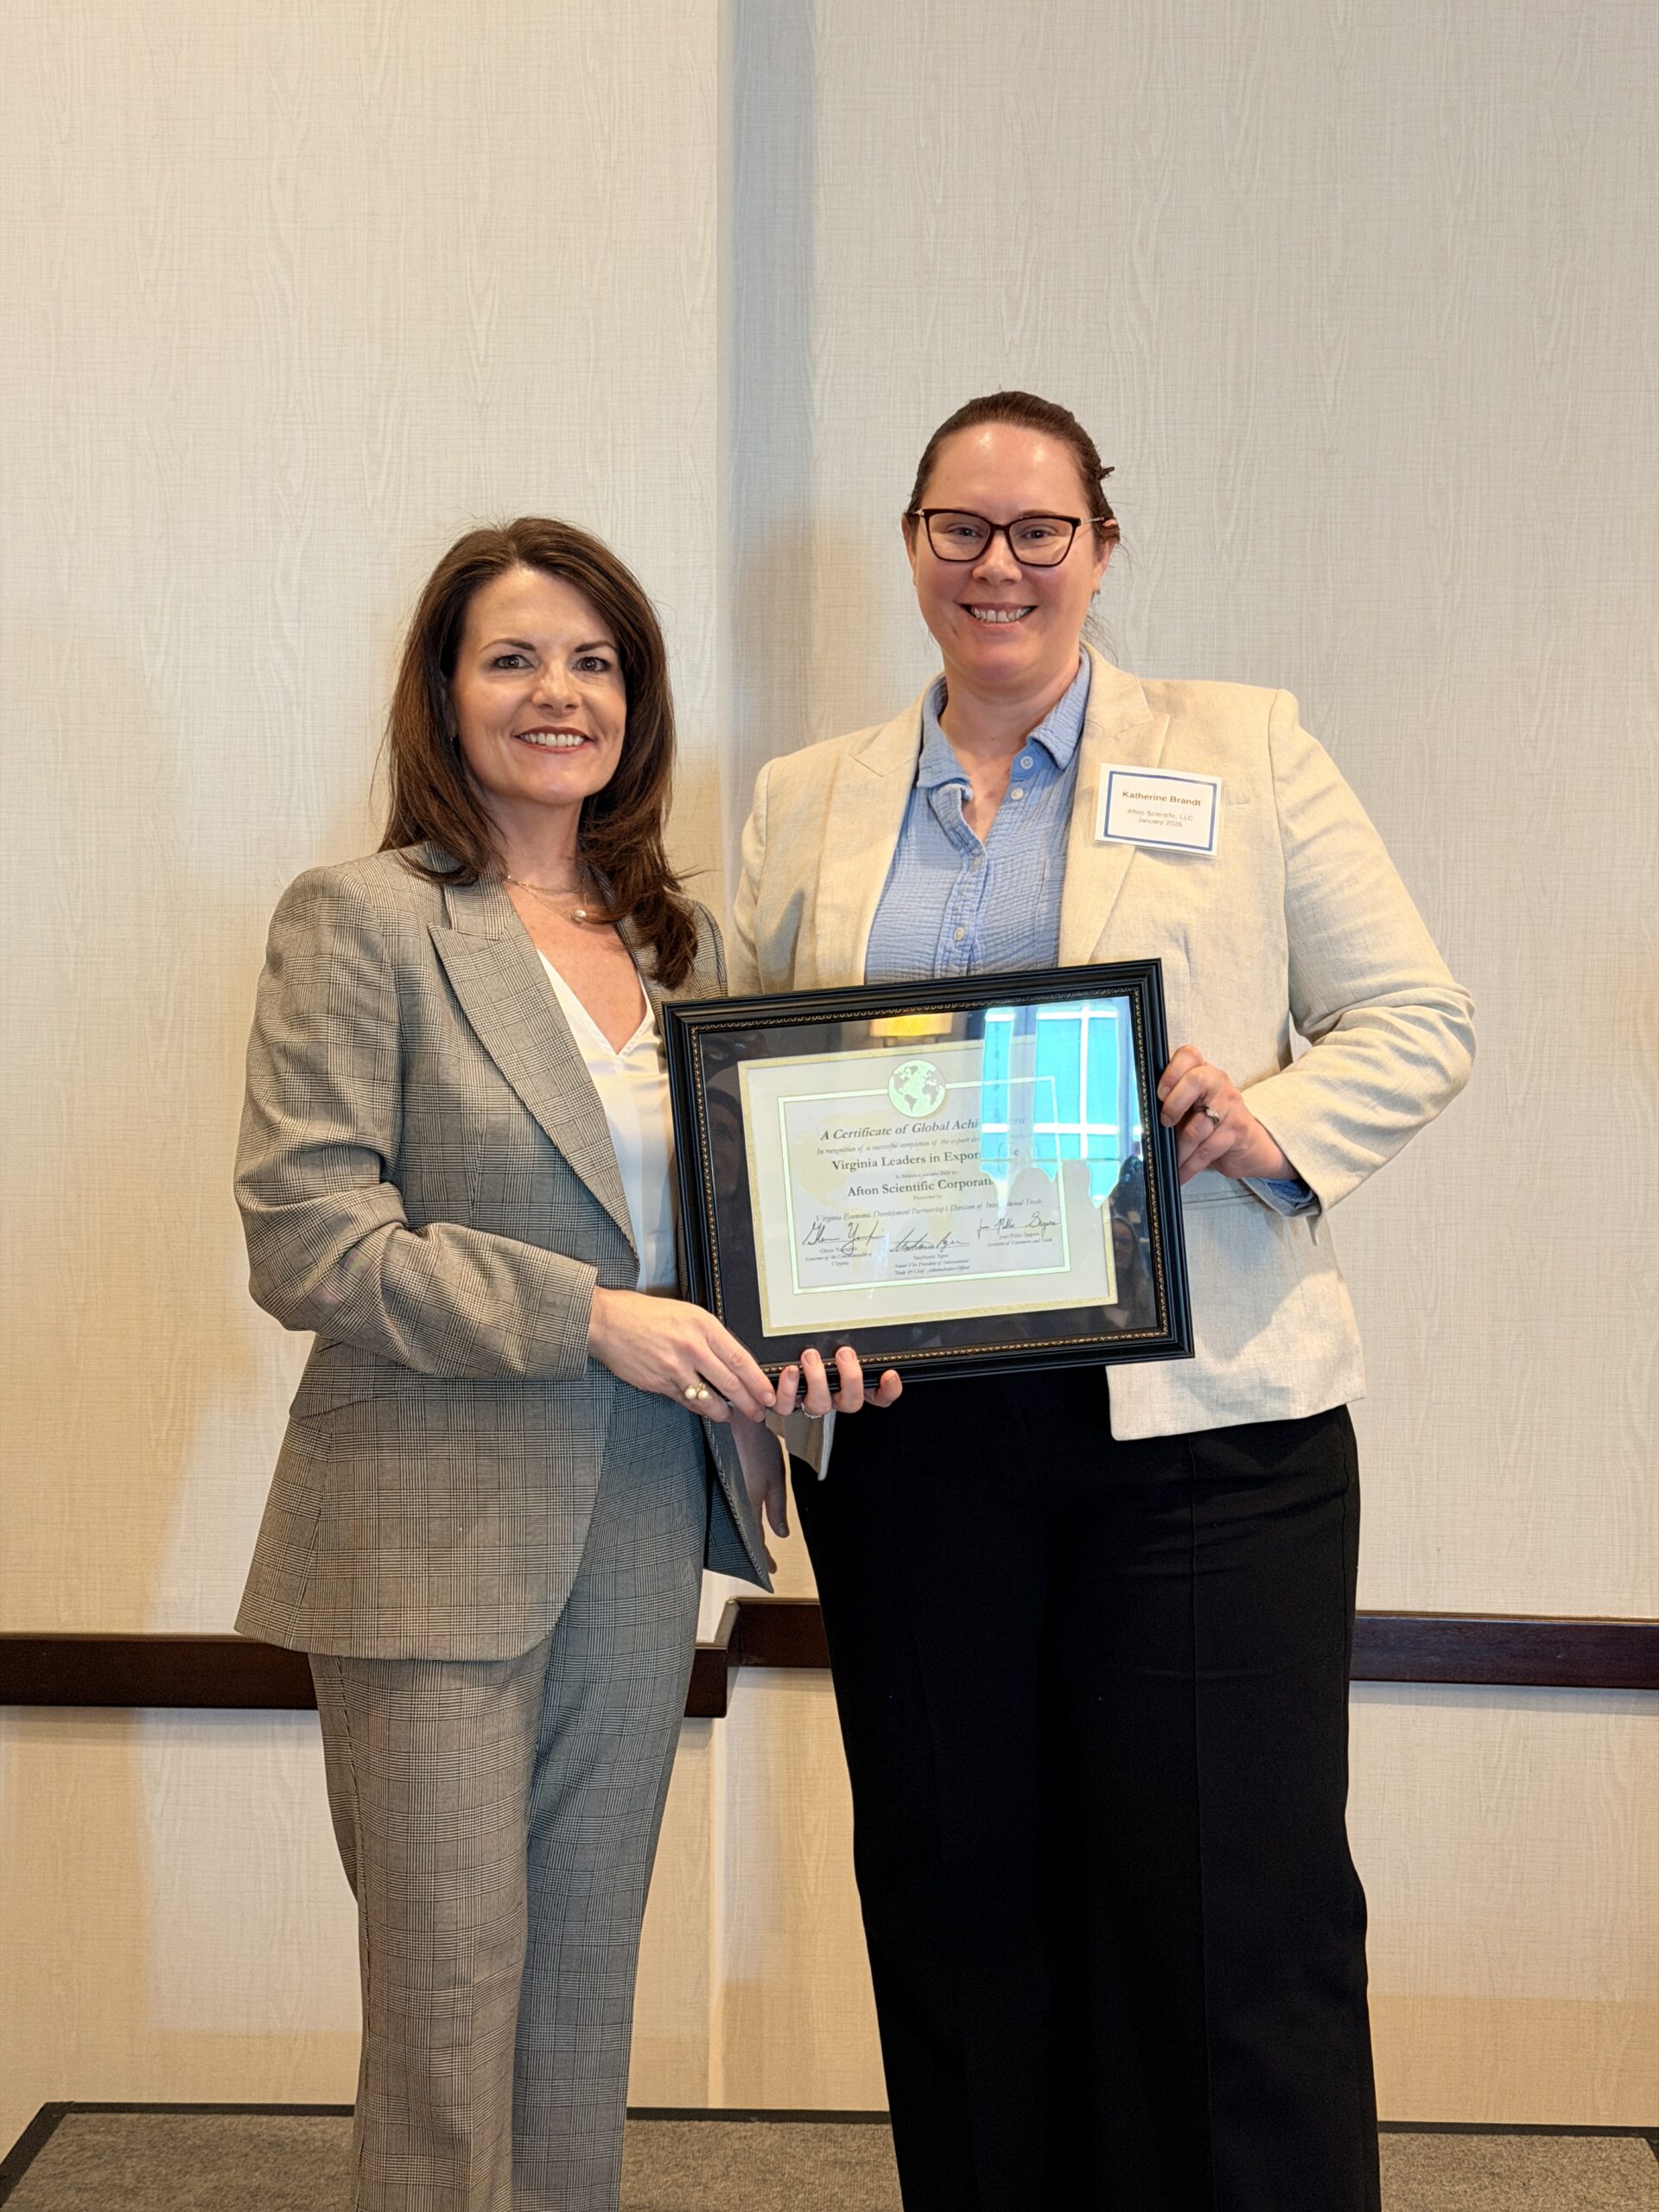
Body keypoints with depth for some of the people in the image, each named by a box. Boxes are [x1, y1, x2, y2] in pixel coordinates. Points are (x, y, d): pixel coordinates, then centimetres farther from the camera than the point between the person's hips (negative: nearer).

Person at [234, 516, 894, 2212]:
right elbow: (304, 1245, -13)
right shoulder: (362, 922, -7)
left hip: (640, 1528, 6)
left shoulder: (680, 940, 12)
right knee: (450, 2002, 1)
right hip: (435, 1535, -5)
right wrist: (586, 1317, -19)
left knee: (587, 1987, 14)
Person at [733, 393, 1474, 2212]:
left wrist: (1276, 1123, -15)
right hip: (908, 1426, 3)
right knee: (957, 1888, 10)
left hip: (1199, 1413, -2)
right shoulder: (808, 801, 14)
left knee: (1231, 1905, -3)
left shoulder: (1244, 748, 6)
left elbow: (1419, 1022, 5)